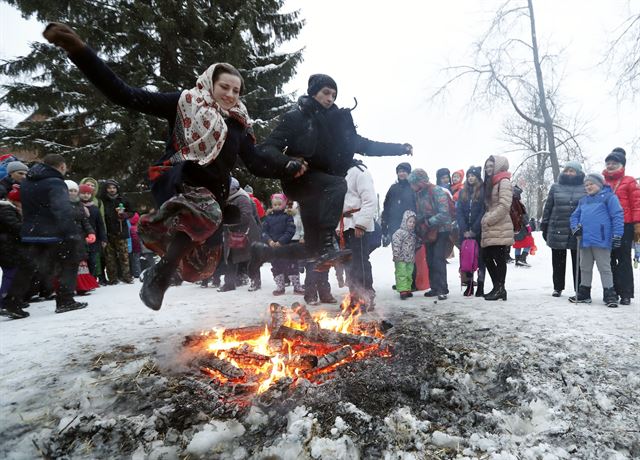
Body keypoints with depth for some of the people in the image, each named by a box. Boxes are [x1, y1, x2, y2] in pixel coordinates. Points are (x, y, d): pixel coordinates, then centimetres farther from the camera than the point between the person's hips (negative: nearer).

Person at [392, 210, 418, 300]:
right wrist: (396, 256, -22)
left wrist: (413, 257, 17)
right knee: (402, 274, -7)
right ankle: (403, 291, -7)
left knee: (409, 275, 13)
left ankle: (408, 289, 22)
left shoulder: (413, 234, 11)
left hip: (410, 259, 8)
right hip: (401, 259, -8)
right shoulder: (399, 233, -13)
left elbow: (415, 246, 21)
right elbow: (396, 245, -18)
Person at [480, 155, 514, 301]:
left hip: (500, 229, -9)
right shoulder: (490, 182, 20)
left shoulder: (504, 181, -6)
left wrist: (487, 220, -14)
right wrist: (485, 219, 10)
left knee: (499, 258, -3)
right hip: (490, 230, 9)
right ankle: (497, 287, 17)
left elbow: (504, 205, -16)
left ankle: (500, 288, 5)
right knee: (486, 256, 8)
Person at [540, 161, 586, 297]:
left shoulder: (585, 188, 4)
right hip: (557, 230, 1)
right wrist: (544, 227, 5)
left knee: (577, 262, 4)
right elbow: (548, 208, 8)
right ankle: (557, 287, 21)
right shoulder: (556, 187, 8)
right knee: (558, 261, 9)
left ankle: (579, 289, 14)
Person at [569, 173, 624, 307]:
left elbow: (617, 216, -9)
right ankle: (584, 294, 24)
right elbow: (575, 215, 21)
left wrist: (617, 235, -15)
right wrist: (575, 227, 1)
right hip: (585, 240, 7)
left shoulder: (609, 197, -3)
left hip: (601, 240, -6)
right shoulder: (583, 200, 17)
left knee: (604, 268, 0)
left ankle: (609, 295, 9)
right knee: (585, 268, 14)